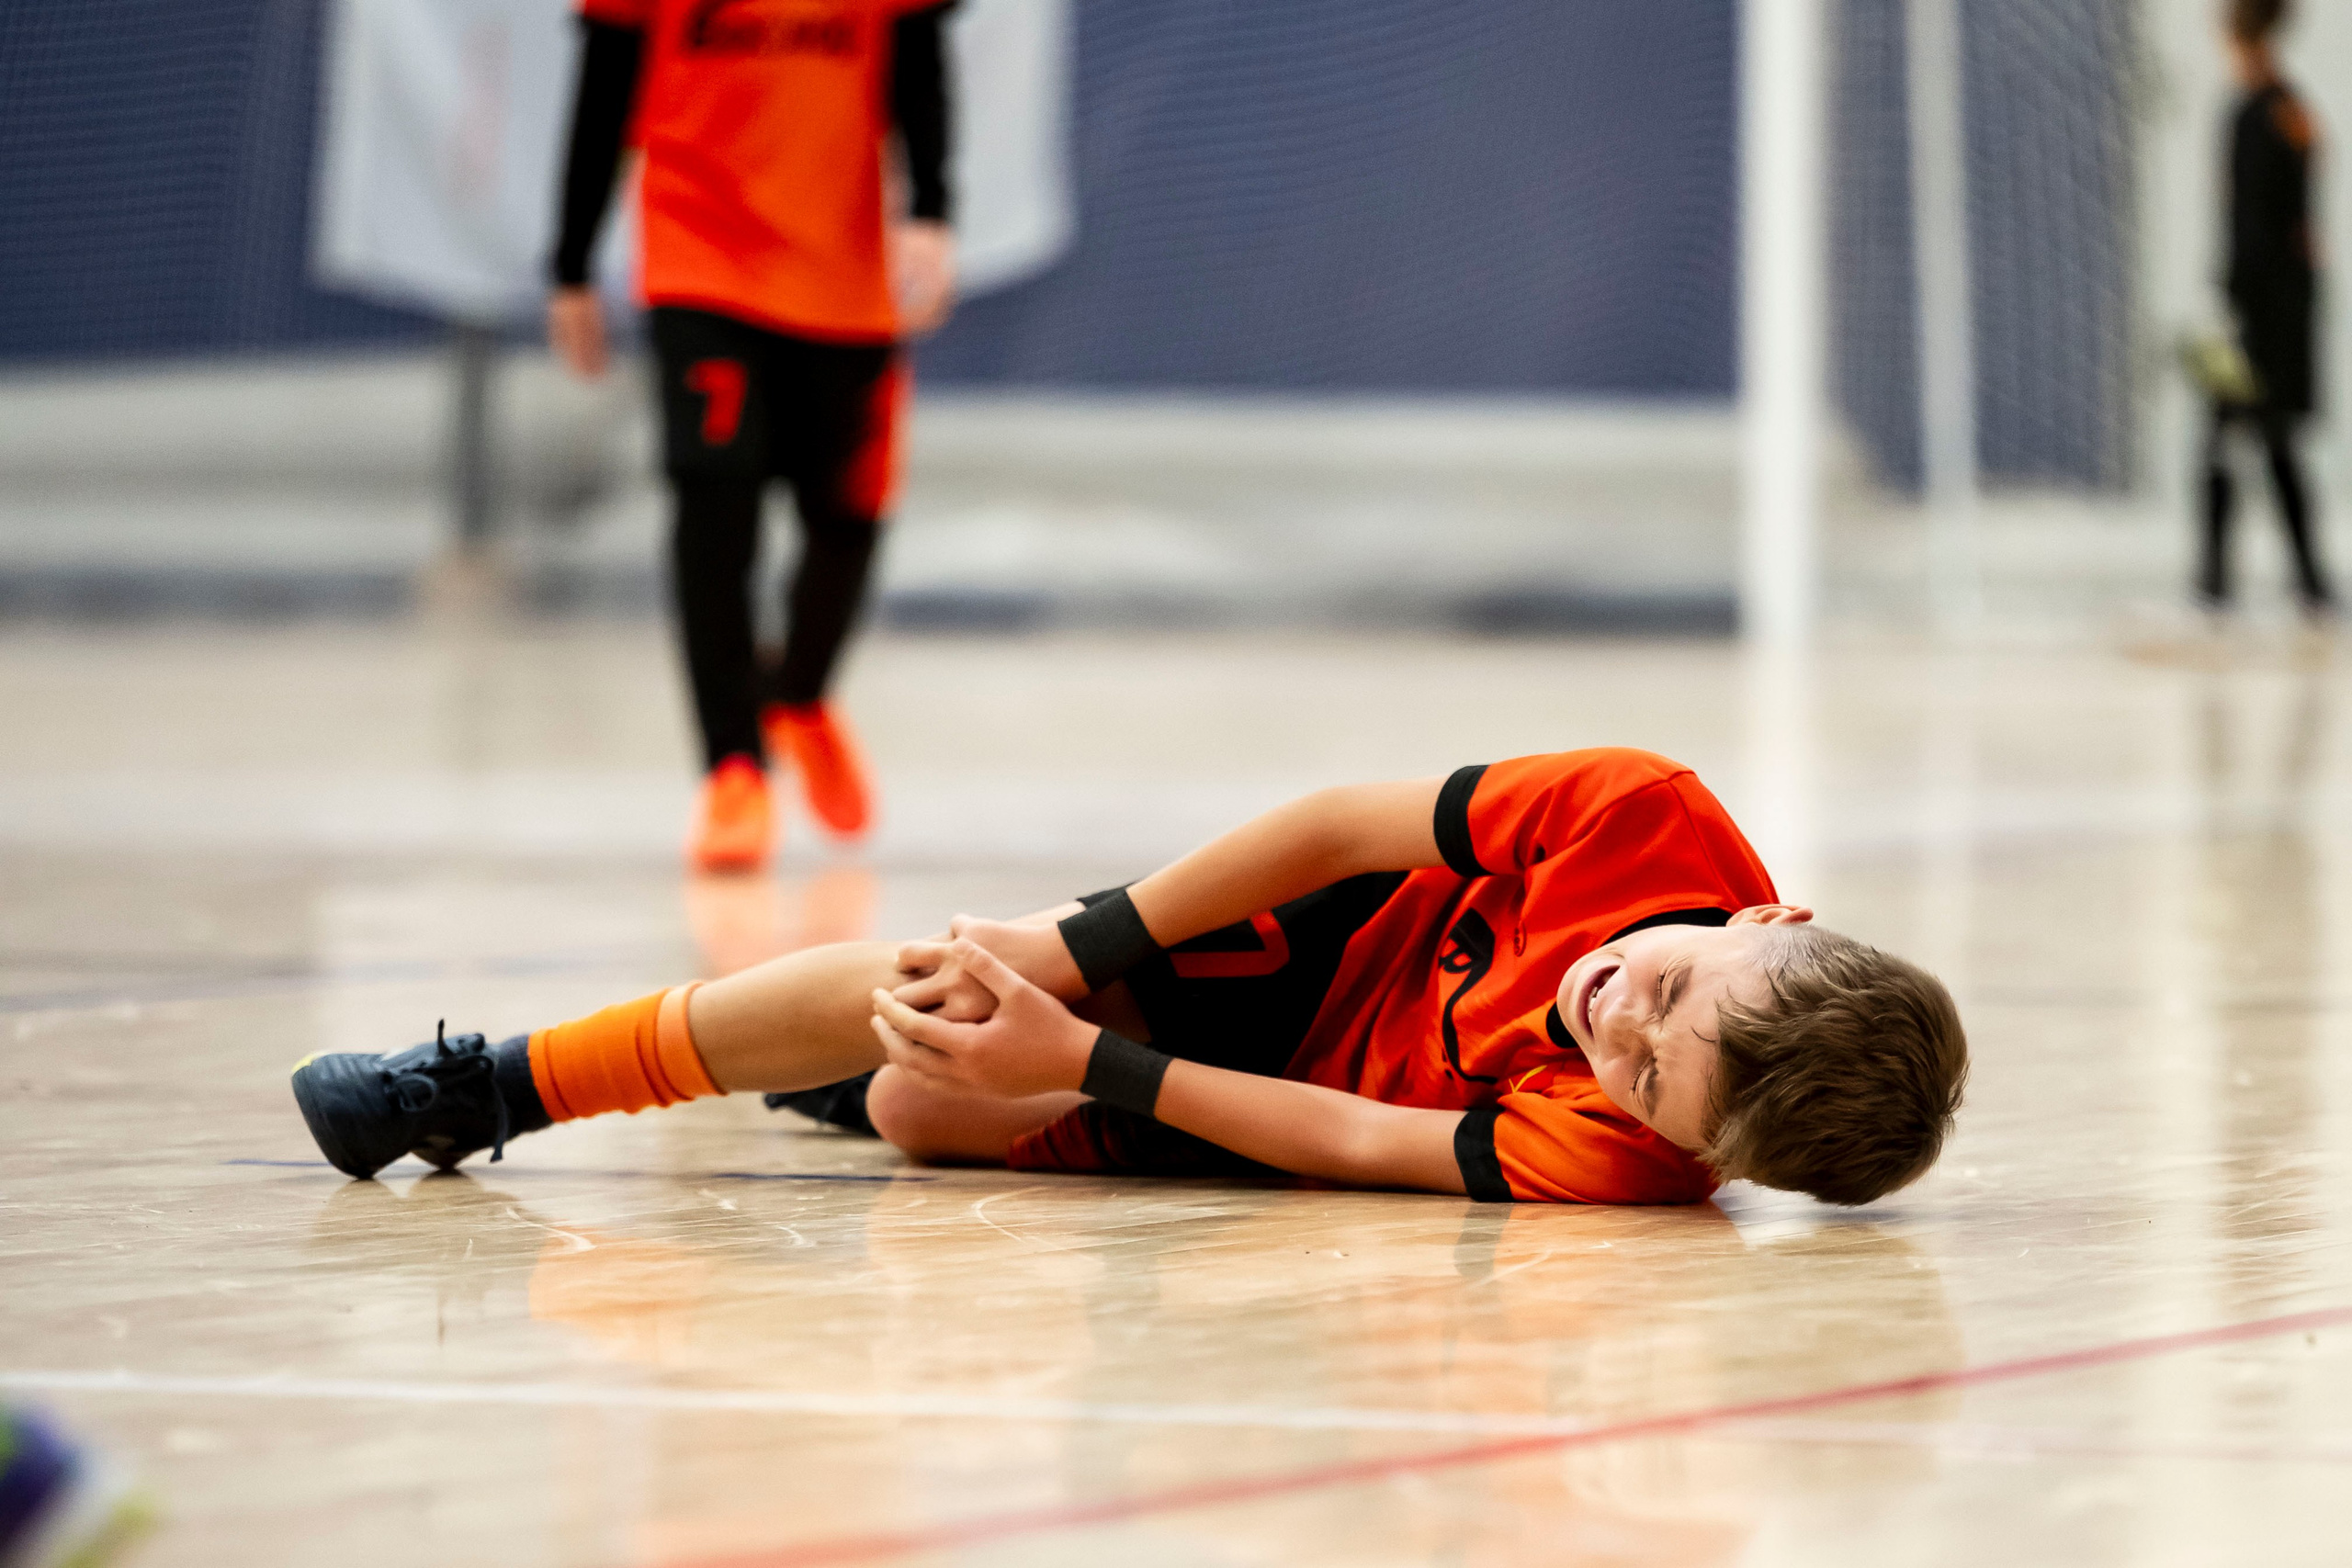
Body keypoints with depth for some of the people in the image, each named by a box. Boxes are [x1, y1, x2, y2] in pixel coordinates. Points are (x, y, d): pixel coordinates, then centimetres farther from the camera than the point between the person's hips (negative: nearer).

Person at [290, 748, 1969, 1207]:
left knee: (927, 1109, -12)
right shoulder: (1649, 818, -35)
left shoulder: (1625, 1156, -42)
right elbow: (1358, 818, -20)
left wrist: (1084, 1064, -28)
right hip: (1342, 929, 3)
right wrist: (1069, 968, -19)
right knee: (934, 991, 1)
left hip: (1318, 1070, -3)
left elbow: (1357, 1144, -30)